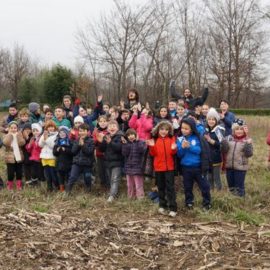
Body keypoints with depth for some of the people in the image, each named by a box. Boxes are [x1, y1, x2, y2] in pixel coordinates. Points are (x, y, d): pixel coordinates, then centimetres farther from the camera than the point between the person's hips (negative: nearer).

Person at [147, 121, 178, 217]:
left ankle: (173, 208, -3)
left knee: (170, 187, -3)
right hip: (158, 167, 2)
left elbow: (173, 153, -2)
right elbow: (153, 153, 2)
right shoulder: (155, 139, 5)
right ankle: (162, 206, 24)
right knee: (161, 187, 12)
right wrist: (152, 146, -15)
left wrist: (174, 149, -23)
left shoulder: (172, 139, 2)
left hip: (169, 167, -2)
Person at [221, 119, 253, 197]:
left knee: (239, 187, 4)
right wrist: (224, 141, -18)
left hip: (240, 167, -4)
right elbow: (224, 150, -2)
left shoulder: (247, 140, -7)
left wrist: (248, 145, -28)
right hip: (229, 166, 4)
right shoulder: (229, 138, 2)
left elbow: (249, 154, -13)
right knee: (231, 185, 18)